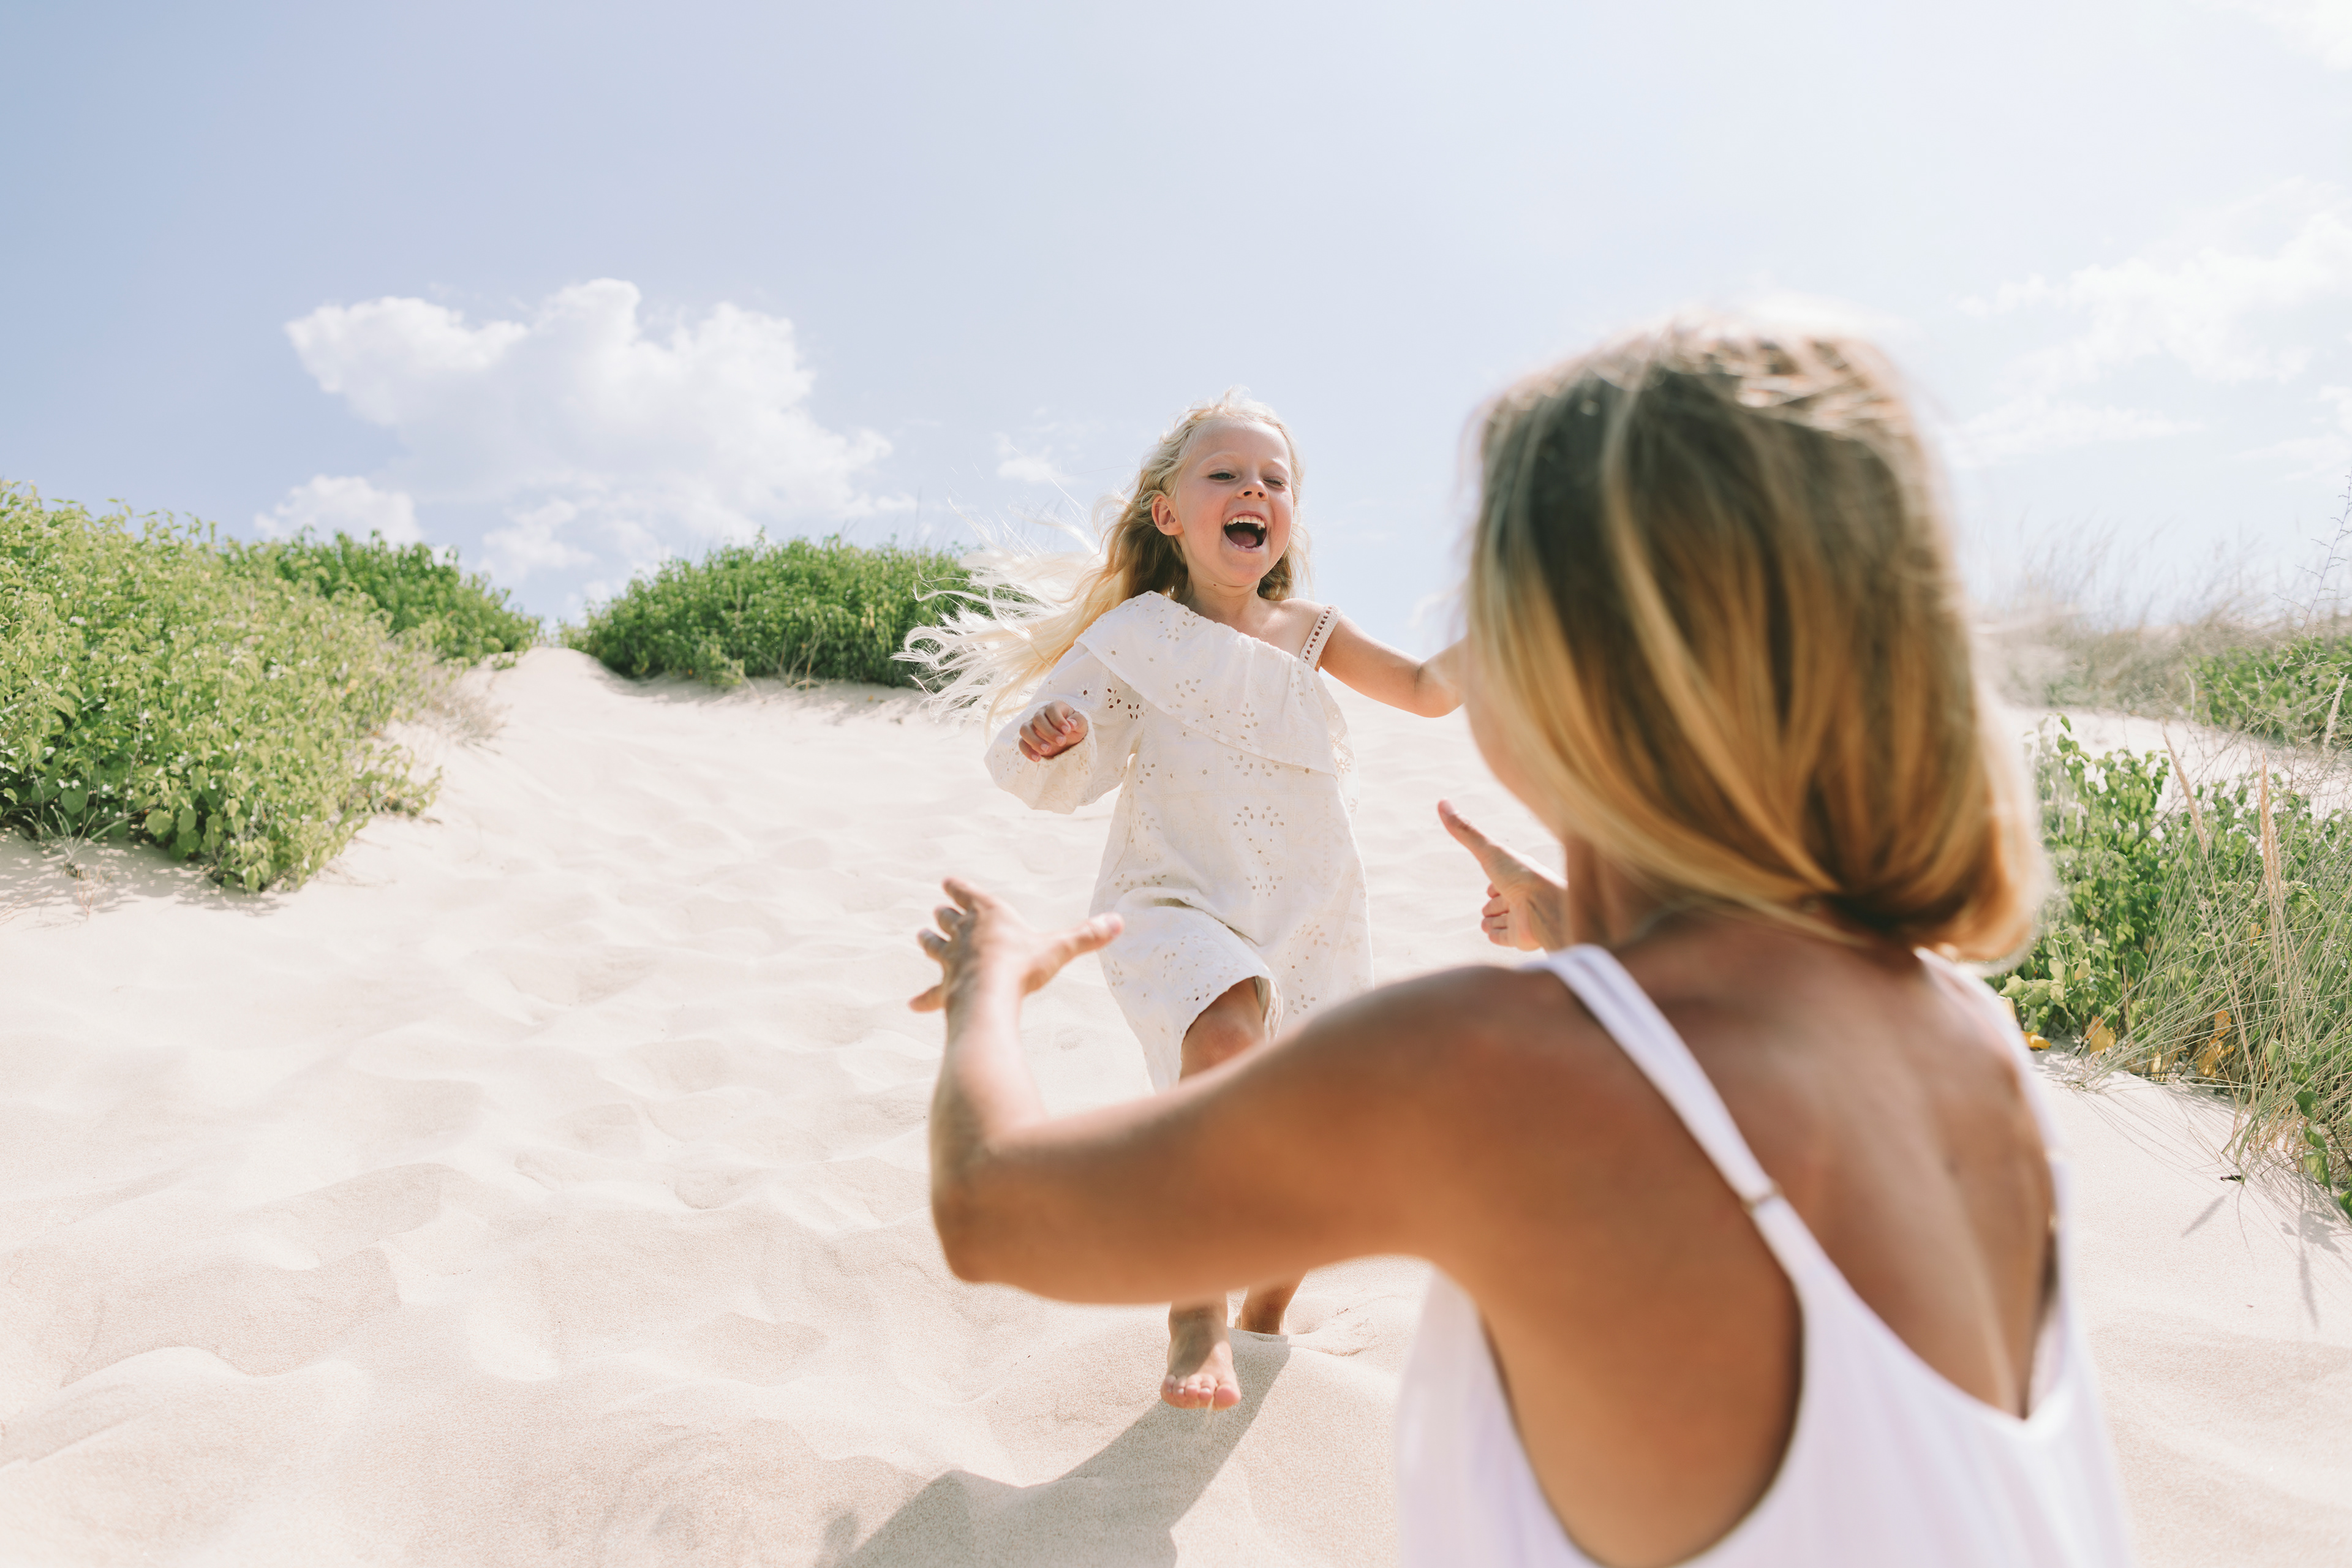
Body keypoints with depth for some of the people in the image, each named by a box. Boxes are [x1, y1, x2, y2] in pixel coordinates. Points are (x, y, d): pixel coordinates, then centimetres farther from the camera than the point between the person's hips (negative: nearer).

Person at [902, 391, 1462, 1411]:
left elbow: (1429, 693, 17)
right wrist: (1048, 738, -26)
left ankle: (1264, 1321, 41)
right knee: (1230, 1018, -37)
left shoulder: (1307, 632, 6)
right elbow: (1066, 779, -3)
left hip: (1308, 924, 5)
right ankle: (1194, 1316, -22)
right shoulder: (1134, 635, -4)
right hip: (1177, 904, -5)